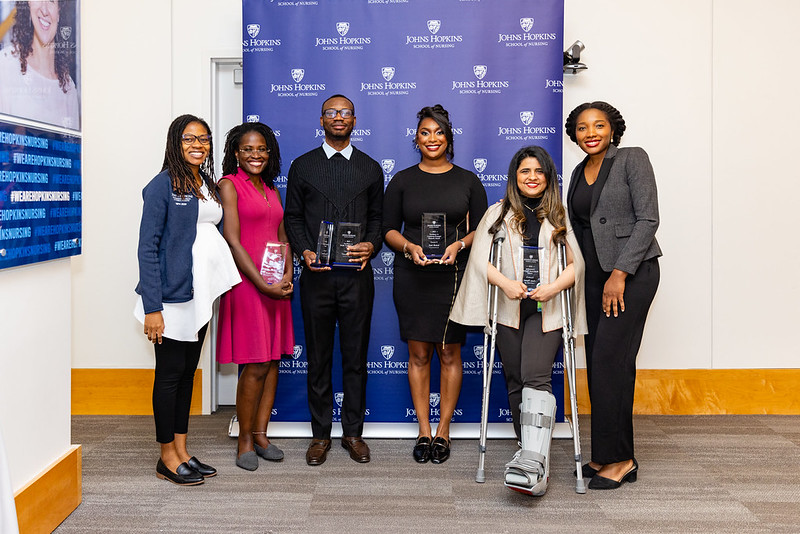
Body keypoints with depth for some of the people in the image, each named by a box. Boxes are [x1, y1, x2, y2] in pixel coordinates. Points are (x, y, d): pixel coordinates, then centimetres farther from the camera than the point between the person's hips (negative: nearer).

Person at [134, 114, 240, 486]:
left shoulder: (209, 186, 12)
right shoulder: (162, 185, -9)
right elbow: (148, 247, -12)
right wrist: (152, 307, -18)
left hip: (202, 294, 7)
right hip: (173, 296, -7)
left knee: (188, 371, 13)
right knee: (170, 373, 2)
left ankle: (181, 450, 24)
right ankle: (168, 457, 15)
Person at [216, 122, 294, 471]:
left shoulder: (271, 190, 17)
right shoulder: (229, 185, -3)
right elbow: (232, 240, -11)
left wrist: (287, 276, -1)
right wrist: (262, 283, -15)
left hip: (277, 287, 7)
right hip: (247, 283, -7)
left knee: (273, 361, 9)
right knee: (255, 365, -4)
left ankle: (261, 434, 20)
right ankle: (245, 441, 11)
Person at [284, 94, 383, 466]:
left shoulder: (370, 168, 11)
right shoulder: (302, 166, 9)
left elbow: (378, 216, 11)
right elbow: (292, 216, 8)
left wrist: (371, 245, -9)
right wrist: (304, 251, -9)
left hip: (357, 275, 0)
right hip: (316, 275, 0)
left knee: (356, 356, 6)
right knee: (318, 358, 6)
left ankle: (353, 432, 19)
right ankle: (320, 434, 18)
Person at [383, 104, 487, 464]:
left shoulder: (468, 180, 8)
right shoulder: (402, 181, 8)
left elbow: (481, 229, 6)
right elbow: (389, 229, 6)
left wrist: (459, 245, -14)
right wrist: (410, 247, -14)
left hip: (454, 275, 0)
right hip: (412, 276, 0)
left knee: (450, 353, 3)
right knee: (419, 354, 4)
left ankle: (443, 430, 16)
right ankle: (423, 431, 15)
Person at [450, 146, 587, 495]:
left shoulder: (560, 217, 11)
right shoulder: (498, 214, 12)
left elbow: (576, 263, 6)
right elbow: (480, 259, 3)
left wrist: (554, 286, -13)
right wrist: (505, 282, -14)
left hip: (547, 311, -2)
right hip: (508, 311, 2)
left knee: (536, 377, -19)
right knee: (515, 382, 6)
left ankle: (534, 463, -28)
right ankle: (531, 454, 19)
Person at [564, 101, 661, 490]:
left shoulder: (632, 159, -4)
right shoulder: (579, 173, 15)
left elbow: (648, 219, -12)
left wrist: (620, 274, -17)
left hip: (633, 270, -7)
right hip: (596, 275, 7)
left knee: (608, 359, -12)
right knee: (600, 362, 6)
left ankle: (618, 458, -2)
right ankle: (608, 455, 15)